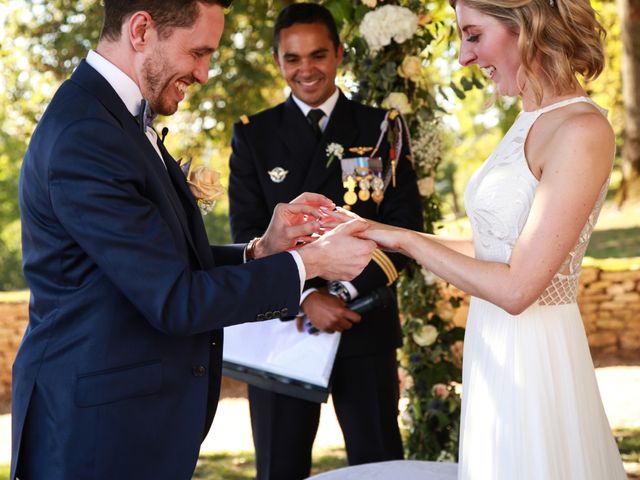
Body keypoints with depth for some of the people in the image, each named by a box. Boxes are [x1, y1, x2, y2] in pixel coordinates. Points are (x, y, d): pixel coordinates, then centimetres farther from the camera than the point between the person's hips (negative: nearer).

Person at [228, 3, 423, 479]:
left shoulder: (380, 128, 5)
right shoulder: (253, 135, 5)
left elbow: (406, 225, -2)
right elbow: (248, 234, -3)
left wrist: (348, 293, -15)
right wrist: (306, 297, -17)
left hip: (364, 326, 0)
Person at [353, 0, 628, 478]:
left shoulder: (583, 132, -19)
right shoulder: (530, 124, 8)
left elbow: (516, 287, -22)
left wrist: (406, 240, -13)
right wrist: (386, 235, 9)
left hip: (531, 355, -8)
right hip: (496, 350, 8)